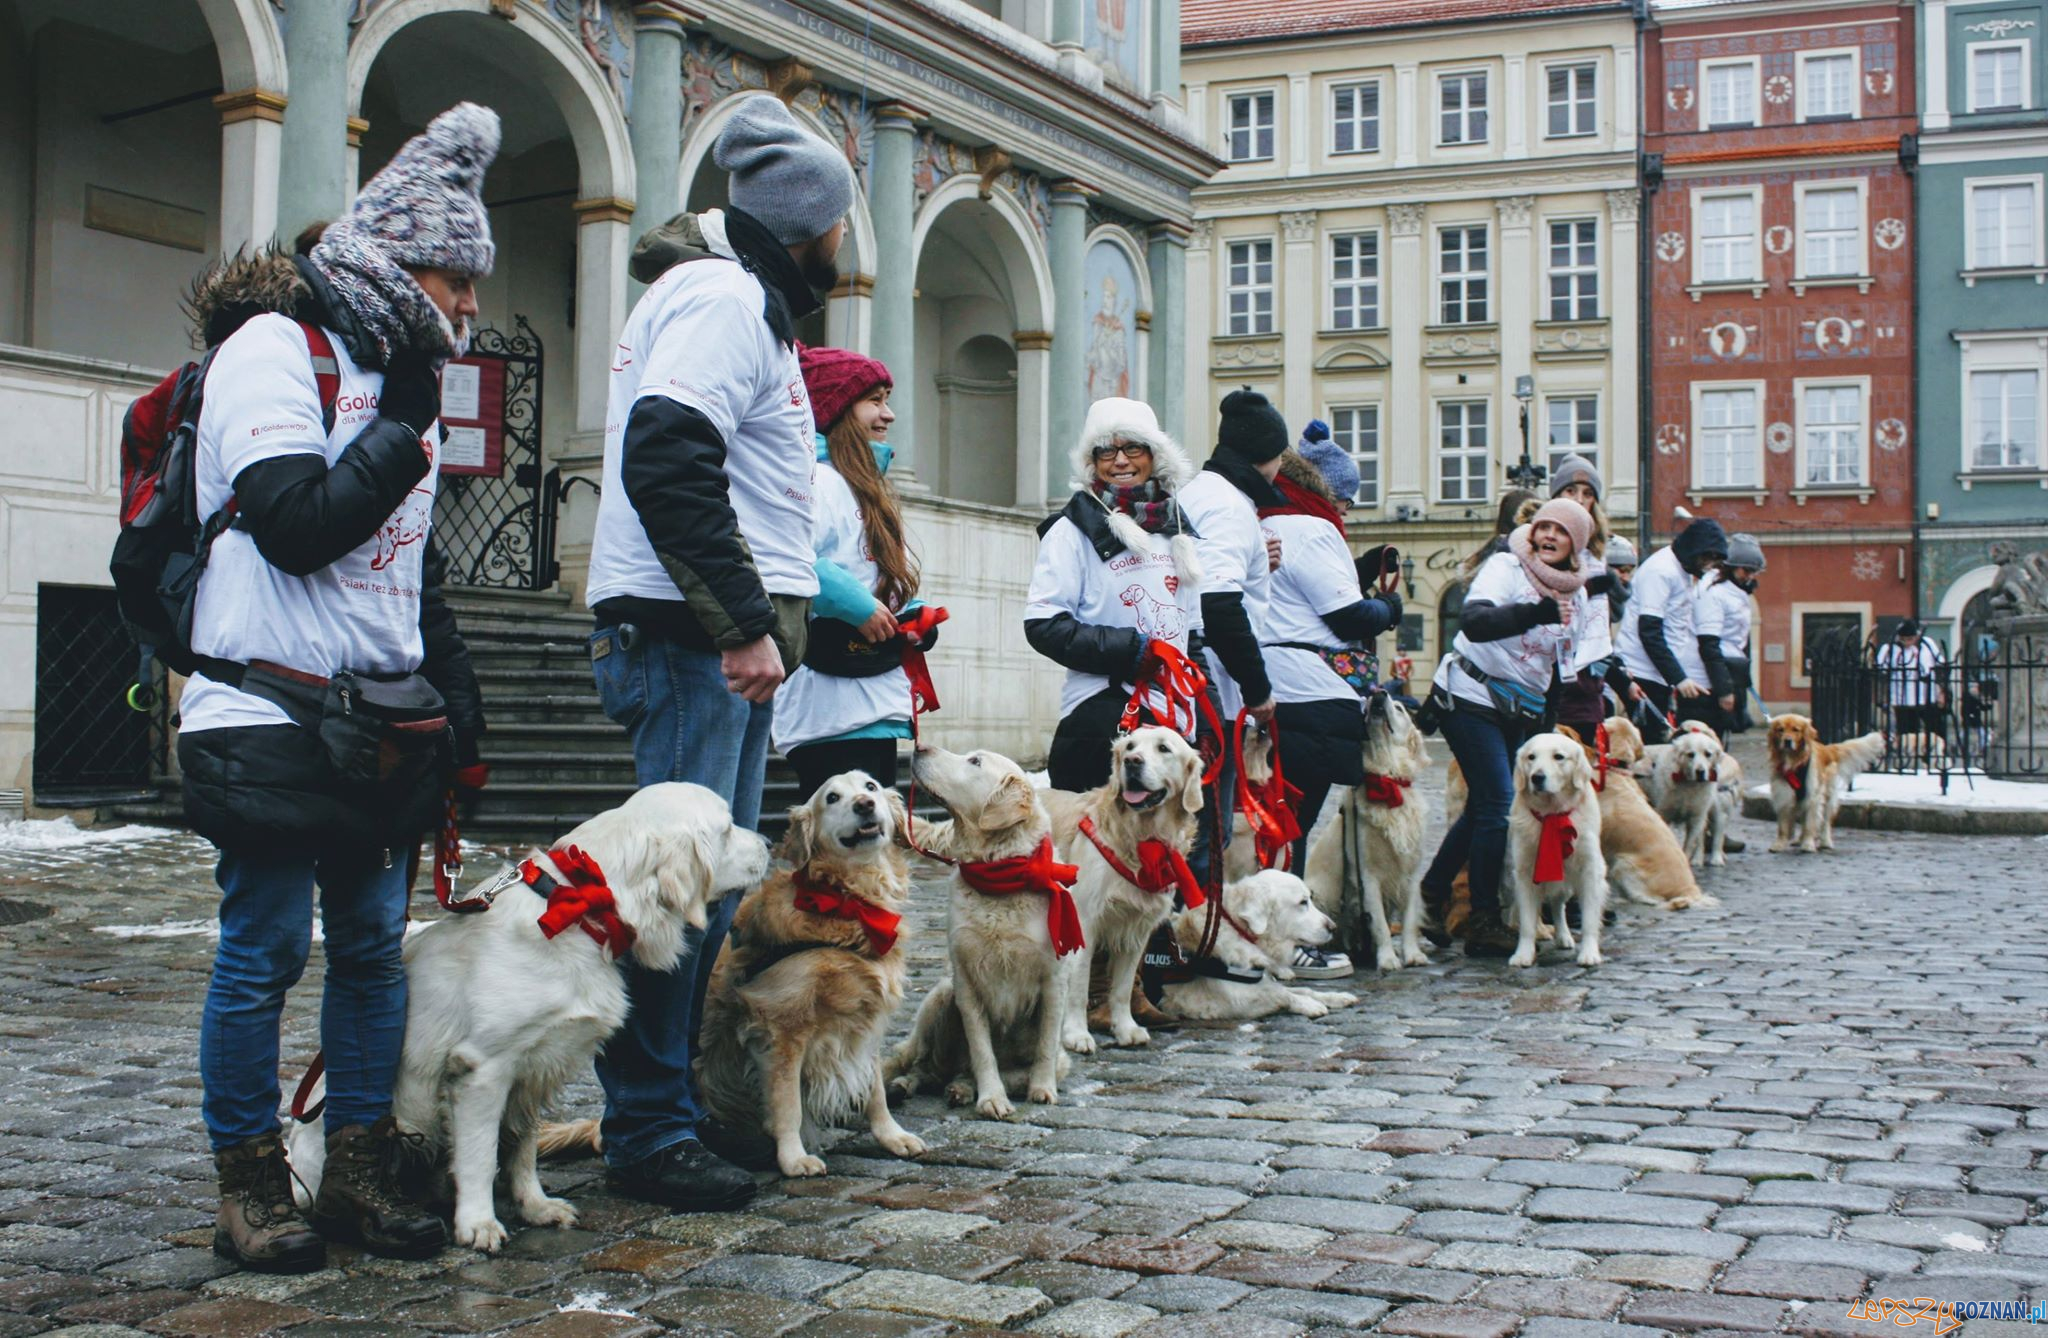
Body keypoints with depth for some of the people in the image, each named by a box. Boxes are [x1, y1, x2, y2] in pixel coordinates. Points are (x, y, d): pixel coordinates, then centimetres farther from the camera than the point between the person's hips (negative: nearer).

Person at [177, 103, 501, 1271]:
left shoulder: (392, 366, 18)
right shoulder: (274, 347, -7)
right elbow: (298, 526, -19)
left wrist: (453, 679, 18)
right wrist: (406, 428, -12)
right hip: (274, 713, -8)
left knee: (376, 946, 8)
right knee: (265, 953, -2)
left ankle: (363, 1172, 16)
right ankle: (252, 1184, 10)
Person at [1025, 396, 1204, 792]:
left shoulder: (1176, 528, 16)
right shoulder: (1074, 530, -1)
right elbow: (1043, 625, -9)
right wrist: (1128, 649, -15)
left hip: (1173, 719, 6)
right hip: (1102, 723, -5)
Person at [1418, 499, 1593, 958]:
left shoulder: (1576, 596, 9)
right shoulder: (1504, 568, -12)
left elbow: (1561, 668, 19)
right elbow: (1474, 623, -31)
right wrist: (1536, 613, -43)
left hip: (1520, 712, 7)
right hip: (1470, 696, -7)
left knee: (1484, 806, 10)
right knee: (1499, 804, -14)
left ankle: (1433, 891, 29)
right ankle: (1483, 924, -10)